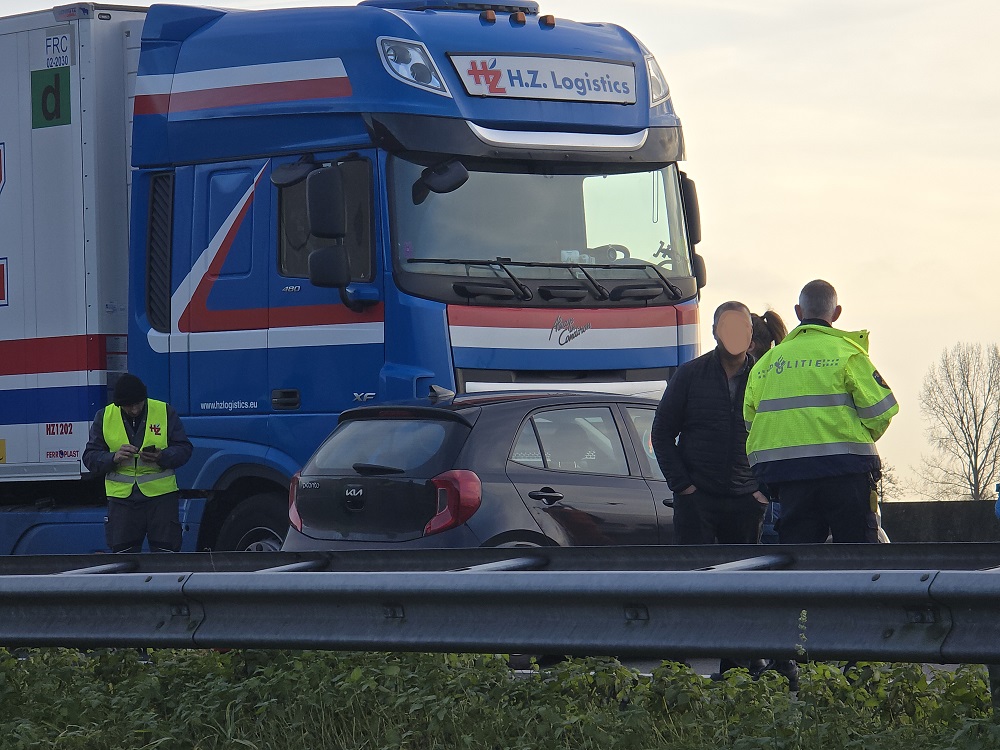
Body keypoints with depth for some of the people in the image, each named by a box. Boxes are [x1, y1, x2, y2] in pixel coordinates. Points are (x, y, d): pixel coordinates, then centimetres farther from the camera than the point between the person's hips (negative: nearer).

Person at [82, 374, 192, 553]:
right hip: (121, 496, 2)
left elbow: (184, 449, 2)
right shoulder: (104, 417, 4)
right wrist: (114, 458, -18)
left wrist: (162, 457, -19)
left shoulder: (165, 412, 1)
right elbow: (90, 457, 3)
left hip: (161, 495, -1)